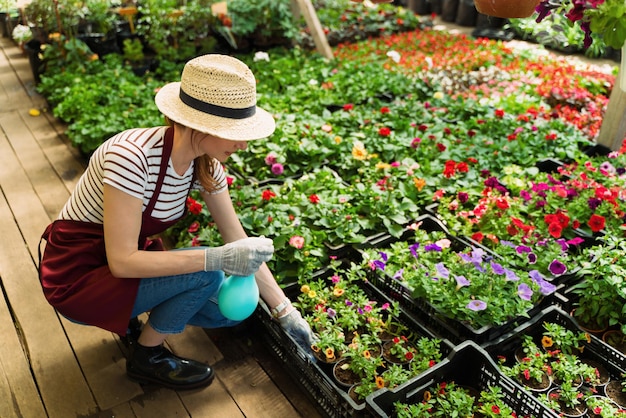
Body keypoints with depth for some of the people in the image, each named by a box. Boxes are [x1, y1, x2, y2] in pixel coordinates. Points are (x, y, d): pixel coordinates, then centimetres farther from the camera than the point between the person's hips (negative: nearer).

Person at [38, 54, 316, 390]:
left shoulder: (206, 164, -10)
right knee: (205, 275, -26)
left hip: (128, 263, 7)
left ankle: (135, 316, 15)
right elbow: (122, 261, -31)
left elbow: (241, 244, -5)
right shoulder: (132, 157, -33)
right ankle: (146, 356, 0)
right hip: (76, 275, -6)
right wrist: (215, 258, -36)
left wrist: (285, 311, -4)